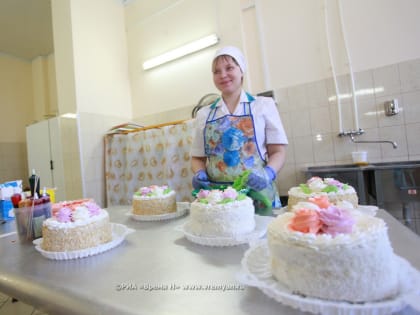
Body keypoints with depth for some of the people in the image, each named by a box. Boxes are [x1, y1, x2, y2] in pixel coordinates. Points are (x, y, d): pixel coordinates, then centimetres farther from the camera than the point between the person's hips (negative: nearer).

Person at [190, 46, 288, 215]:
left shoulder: (264, 105, 3)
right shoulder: (204, 114, 9)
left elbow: (278, 151, 1)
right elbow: (198, 157, 12)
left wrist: (268, 174, -18)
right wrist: (199, 174, -9)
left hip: (258, 195, -1)